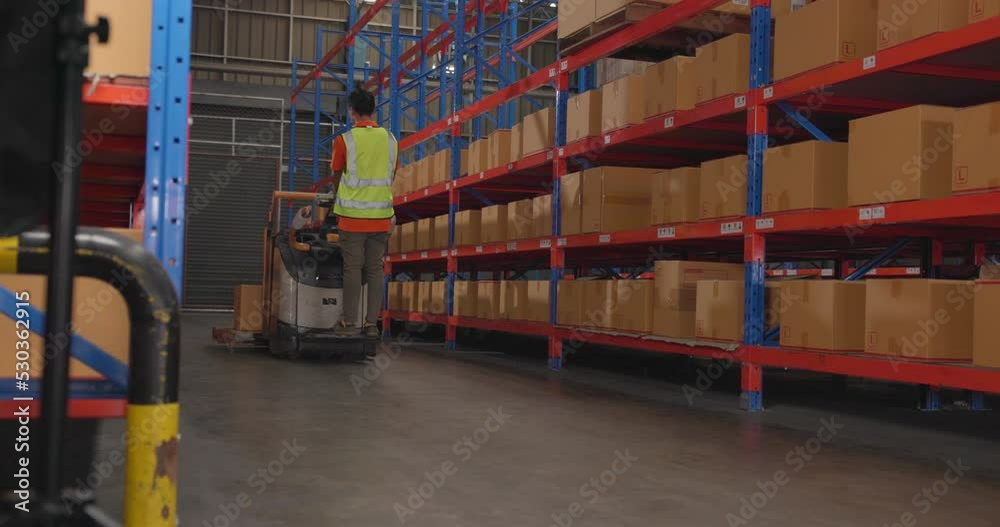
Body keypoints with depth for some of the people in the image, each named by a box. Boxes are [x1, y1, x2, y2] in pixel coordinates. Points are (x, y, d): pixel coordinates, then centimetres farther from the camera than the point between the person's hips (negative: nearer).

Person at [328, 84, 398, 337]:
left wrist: (341, 199, 25)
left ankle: (349, 322, 7)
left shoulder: (345, 140, -7)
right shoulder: (390, 139, 4)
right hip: (381, 216, 3)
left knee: (352, 269, 3)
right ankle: (372, 323, 9)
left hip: (353, 215, -3)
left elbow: (337, 176, 6)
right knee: (375, 270, 7)